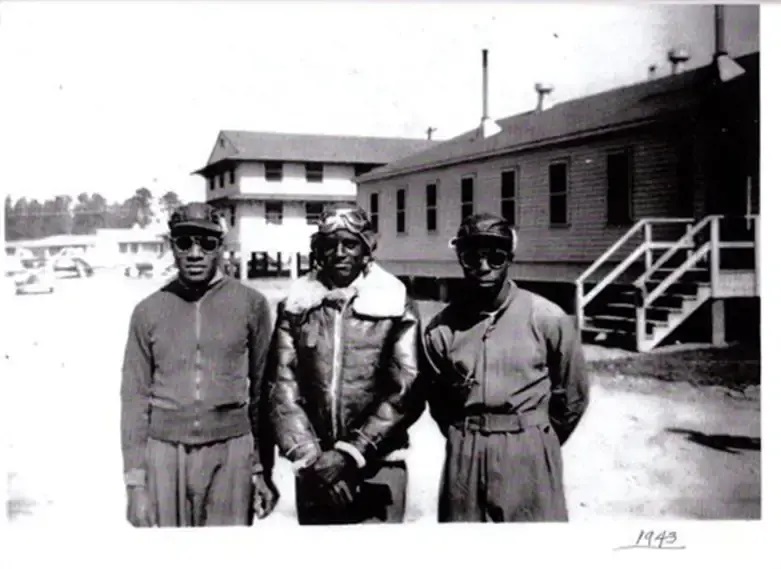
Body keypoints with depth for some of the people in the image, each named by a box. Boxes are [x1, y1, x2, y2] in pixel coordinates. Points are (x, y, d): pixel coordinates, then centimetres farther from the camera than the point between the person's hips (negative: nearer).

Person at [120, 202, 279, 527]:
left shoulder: (251, 304, 0)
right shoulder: (148, 311, 3)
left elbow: (262, 391, 3)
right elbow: (135, 398, 5)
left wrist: (264, 471, 3)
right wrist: (135, 481, 1)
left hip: (230, 451, -1)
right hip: (166, 452, 1)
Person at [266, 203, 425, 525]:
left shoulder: (395, 305, -3)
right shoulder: (297, 305, 2)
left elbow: (406, 393, -7)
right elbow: (283, 389, -1)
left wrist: (350, 453, -12)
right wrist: (312, 458, -10)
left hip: (378, 466, -2)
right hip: (313, 468, 2)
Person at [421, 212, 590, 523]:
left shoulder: (547, 319, -8)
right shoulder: (441, 328, -3)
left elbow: (573, 396, 4)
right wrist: (468, 441, 13)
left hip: (529, 457, -1)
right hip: (465, 458, 2)